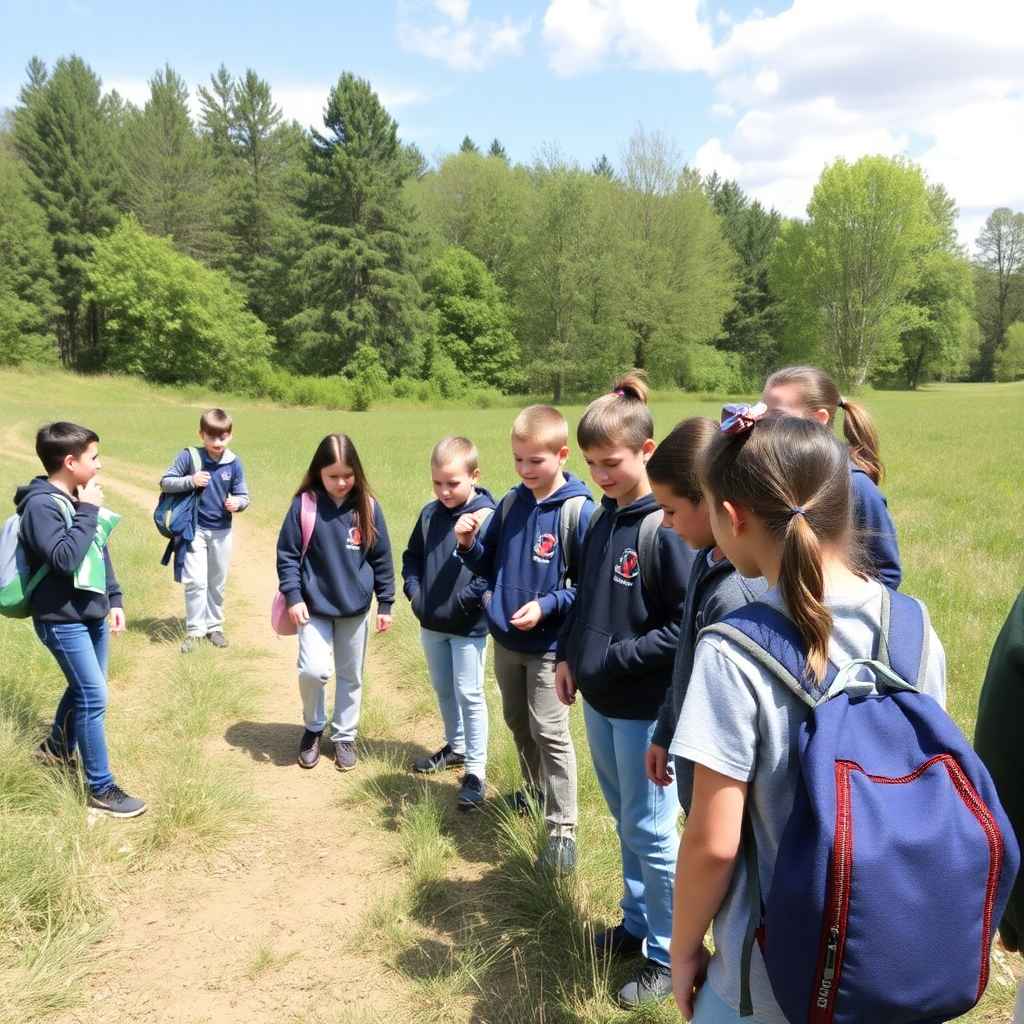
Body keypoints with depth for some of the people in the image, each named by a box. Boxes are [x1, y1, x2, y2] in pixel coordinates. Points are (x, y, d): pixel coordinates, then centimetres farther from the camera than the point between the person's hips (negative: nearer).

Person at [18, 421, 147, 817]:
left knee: (84, 689, 21)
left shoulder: (77, 499, 7)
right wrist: (88, 513, -24)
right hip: (62, 620, -8)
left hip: (92, 614, 9)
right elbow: (64, 558, -31)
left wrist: (114, 600, 12)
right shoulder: (41, 505, -19)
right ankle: (101, 789, 4)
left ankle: (57, 748, 45)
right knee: (94, 698, -7)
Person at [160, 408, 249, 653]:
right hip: (195, 529, -2)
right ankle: (194, 630, 7)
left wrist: (237, 503, -25)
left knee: (217, 583, 14)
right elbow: (165, 482, -8)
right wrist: (190, 481, -25)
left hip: (222, 532, 2)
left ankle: (214, 626, 29)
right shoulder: (189, 456, -12)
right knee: (195, 581, -5)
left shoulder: (234, 463, -7)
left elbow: (243, 496, -1)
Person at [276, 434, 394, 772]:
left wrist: (386, 604, 3)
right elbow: (287, 554, -4)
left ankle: (344, 736, 30)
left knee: (350, 675, 12)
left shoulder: (367, 507, -4)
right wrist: (293, 596, -12)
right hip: (314, 607, -2)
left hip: (355, 608, 2)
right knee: (313, 670, -13)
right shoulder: (304, 505, -9)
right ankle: (313, 727, 16)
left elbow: (382, 558, 2)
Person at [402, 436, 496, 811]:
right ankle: (455, 747, 40)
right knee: (443, 691, 20)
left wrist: (464, 601, -20)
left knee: (469, 696, 2)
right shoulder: (430, 514, 2)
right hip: (430, 624, 6)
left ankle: (476, 770, 13)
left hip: (468, 627, -6)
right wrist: (414, 590, 0)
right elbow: (412, 556, 14)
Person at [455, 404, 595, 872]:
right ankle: (535, 790, 44)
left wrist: (547, 606, -23)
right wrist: (469, 544, -11)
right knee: (518, 723, 21)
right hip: (504, 639, 6)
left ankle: (562, 829, 11)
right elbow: (488, 566, 8)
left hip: (548, 644, -6)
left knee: (550, 733, -1)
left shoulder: (578, 509, -16)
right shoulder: (510, 503, 0)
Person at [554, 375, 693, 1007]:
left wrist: (616, 658, -19)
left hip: (647, 707, -7)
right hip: (599, 699, 7)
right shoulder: (601, 519, 5)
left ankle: (669, 955, 24)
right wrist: (568, 657, 6)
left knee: (651, 830, 5)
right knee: (626, 820, 21)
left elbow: (685, 625, -20)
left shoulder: (669, 527, -19)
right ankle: (638, 922, 39)